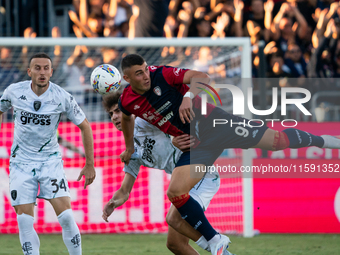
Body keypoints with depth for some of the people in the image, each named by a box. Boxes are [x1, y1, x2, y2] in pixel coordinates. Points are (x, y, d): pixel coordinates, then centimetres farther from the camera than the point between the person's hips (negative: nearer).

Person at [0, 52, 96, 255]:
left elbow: (85, 127, 0)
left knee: (66, 215, -14)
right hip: (21, 161, 1)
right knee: (24, 221, -6)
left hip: (50, 160, -1)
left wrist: (90, 164, 0)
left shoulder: (63, 98, -12)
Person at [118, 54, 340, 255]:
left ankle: (322, 140, 21)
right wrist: (130, 147, 32)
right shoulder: (127, 102, 0)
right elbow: (127, 118, 25)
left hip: (211, 122, -4)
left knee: (275, 140, -7)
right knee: (175, 192, -15)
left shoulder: (161, 75, -15)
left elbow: (201, 77, -22)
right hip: (194, 146, 4)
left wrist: (188, 96, -38)